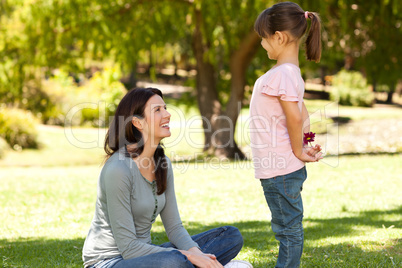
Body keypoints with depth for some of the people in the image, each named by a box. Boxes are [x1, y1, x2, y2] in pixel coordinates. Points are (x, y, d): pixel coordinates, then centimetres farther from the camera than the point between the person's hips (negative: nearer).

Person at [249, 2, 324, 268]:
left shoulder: (282, 74, -18)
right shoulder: (290, 72, 12)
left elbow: (295, 117, -25)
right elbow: (304, 117, 19)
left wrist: (298, 153, -14)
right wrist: (302, 148, 10)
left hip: (280, 168, -10)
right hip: (282, 167, 10)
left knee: (288, 229, -2)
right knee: (290, 229, 16)